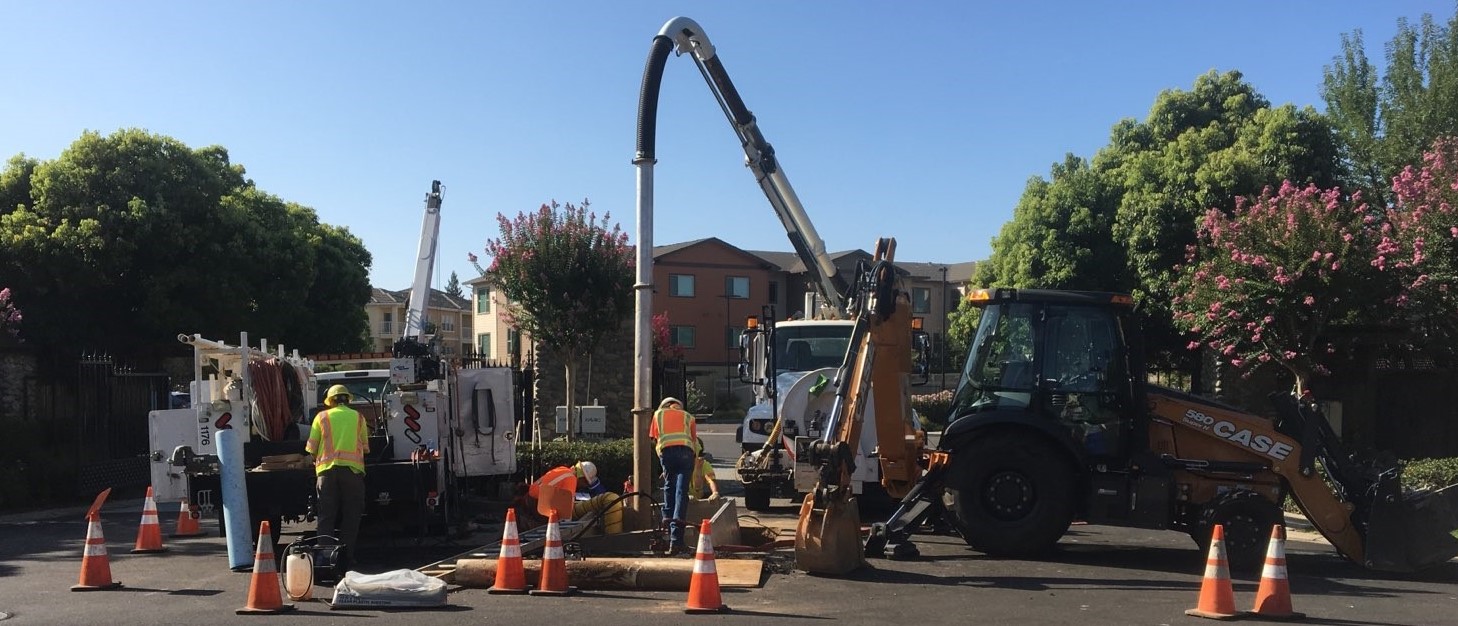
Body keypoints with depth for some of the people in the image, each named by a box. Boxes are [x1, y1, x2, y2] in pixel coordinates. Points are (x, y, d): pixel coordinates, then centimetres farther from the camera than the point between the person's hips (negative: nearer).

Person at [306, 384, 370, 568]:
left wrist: (318, 459, 29)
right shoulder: (358, 417, 12)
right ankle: (347, 558, 3)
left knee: (326, 516, 4)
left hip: (327, 469, 0)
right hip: (353, 468, 0)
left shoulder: (322, 417, 9)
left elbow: (311, 448, 9)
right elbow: (365, 448, 16)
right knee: (351, 516, 5)